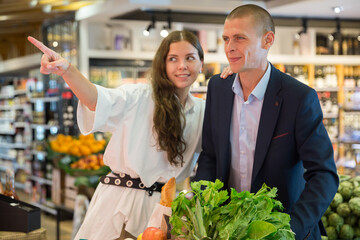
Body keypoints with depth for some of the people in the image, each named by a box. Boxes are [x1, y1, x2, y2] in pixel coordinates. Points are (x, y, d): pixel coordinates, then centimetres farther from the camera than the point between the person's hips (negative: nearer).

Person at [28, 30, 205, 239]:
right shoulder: (140, 98, -4)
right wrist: (67, 70, -41)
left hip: (164, 208, 3)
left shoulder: (202, 111, 10)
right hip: (120, 204, -3)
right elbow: (100, 101, -20)